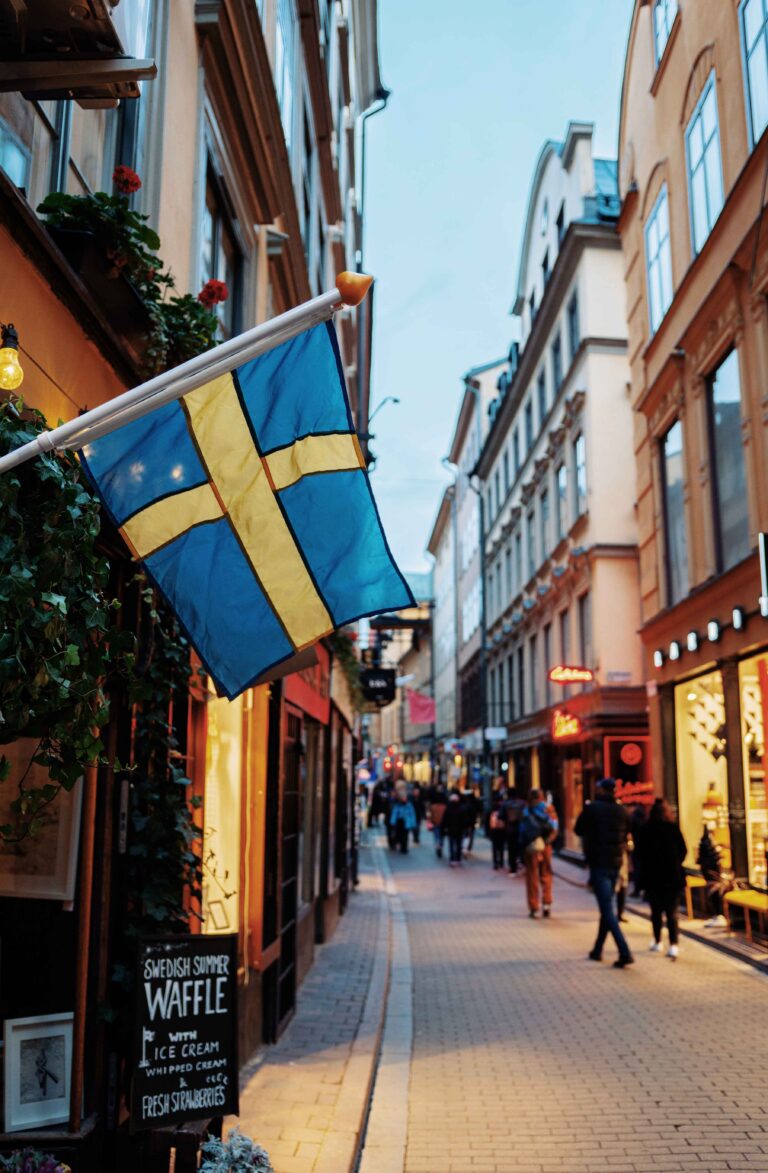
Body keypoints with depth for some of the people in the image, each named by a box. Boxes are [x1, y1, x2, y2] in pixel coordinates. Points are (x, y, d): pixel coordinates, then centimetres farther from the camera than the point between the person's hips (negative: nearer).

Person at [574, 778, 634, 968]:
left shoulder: (592, 808, -10)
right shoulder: (622, 811, 5)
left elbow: (579, 830, 3)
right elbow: (626, 835, 14)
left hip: (598, 864, -6)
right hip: (615, 863, 6)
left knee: (607, 909, -7)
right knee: (607, 907, 17)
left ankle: (624, 952, -17)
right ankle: (597, 950, 26)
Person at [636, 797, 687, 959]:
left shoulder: (646, 830, -4)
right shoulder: (674, 828, -3)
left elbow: (641, 853, -1)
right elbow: (683, 850, 1)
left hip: (653, 876, 0)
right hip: (673, 875, 0)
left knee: (656, 911, 14)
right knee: (672, 912, 1)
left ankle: (657, 942, 21)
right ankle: (673, 945, -12)